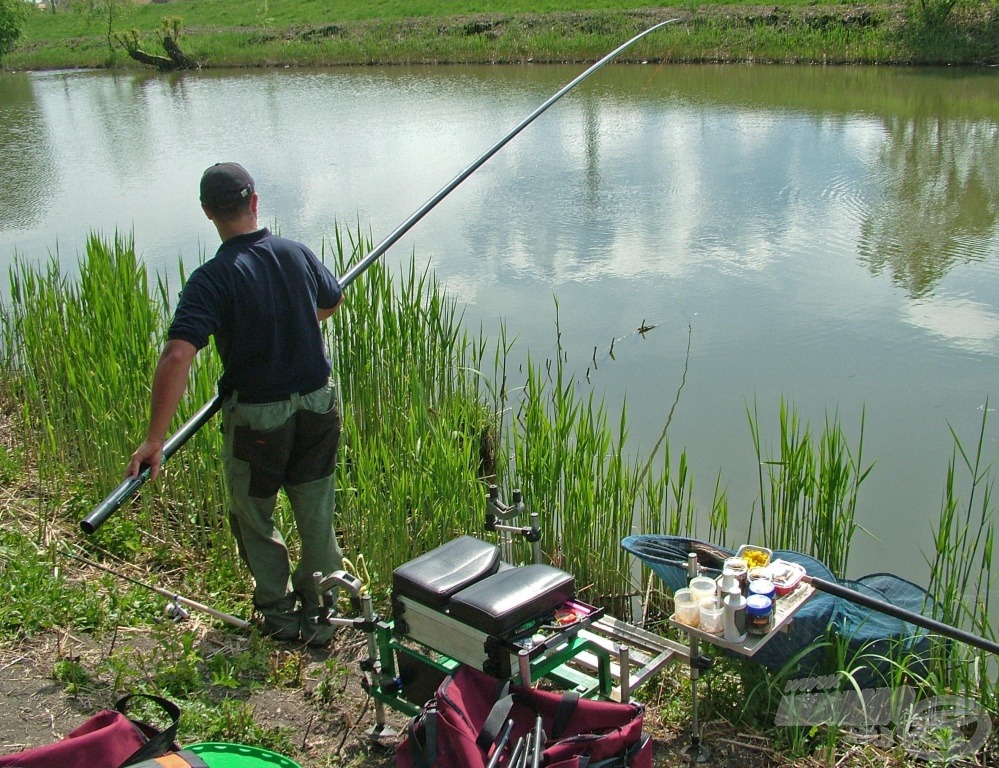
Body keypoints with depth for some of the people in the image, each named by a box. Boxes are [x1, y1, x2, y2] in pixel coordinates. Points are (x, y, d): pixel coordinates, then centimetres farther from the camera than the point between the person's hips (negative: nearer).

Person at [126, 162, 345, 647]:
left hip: (256, 418, -4)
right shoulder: (297, 254, -3)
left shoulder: (212, 279, -18)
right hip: (316, 406, 4)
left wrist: (155, 439, -23)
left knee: (253, 518, 20)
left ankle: (278, 612, 32)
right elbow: (331, 302, 18)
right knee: (316, 518, 17)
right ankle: (319, 615, 30)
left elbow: (176, 358, -28)